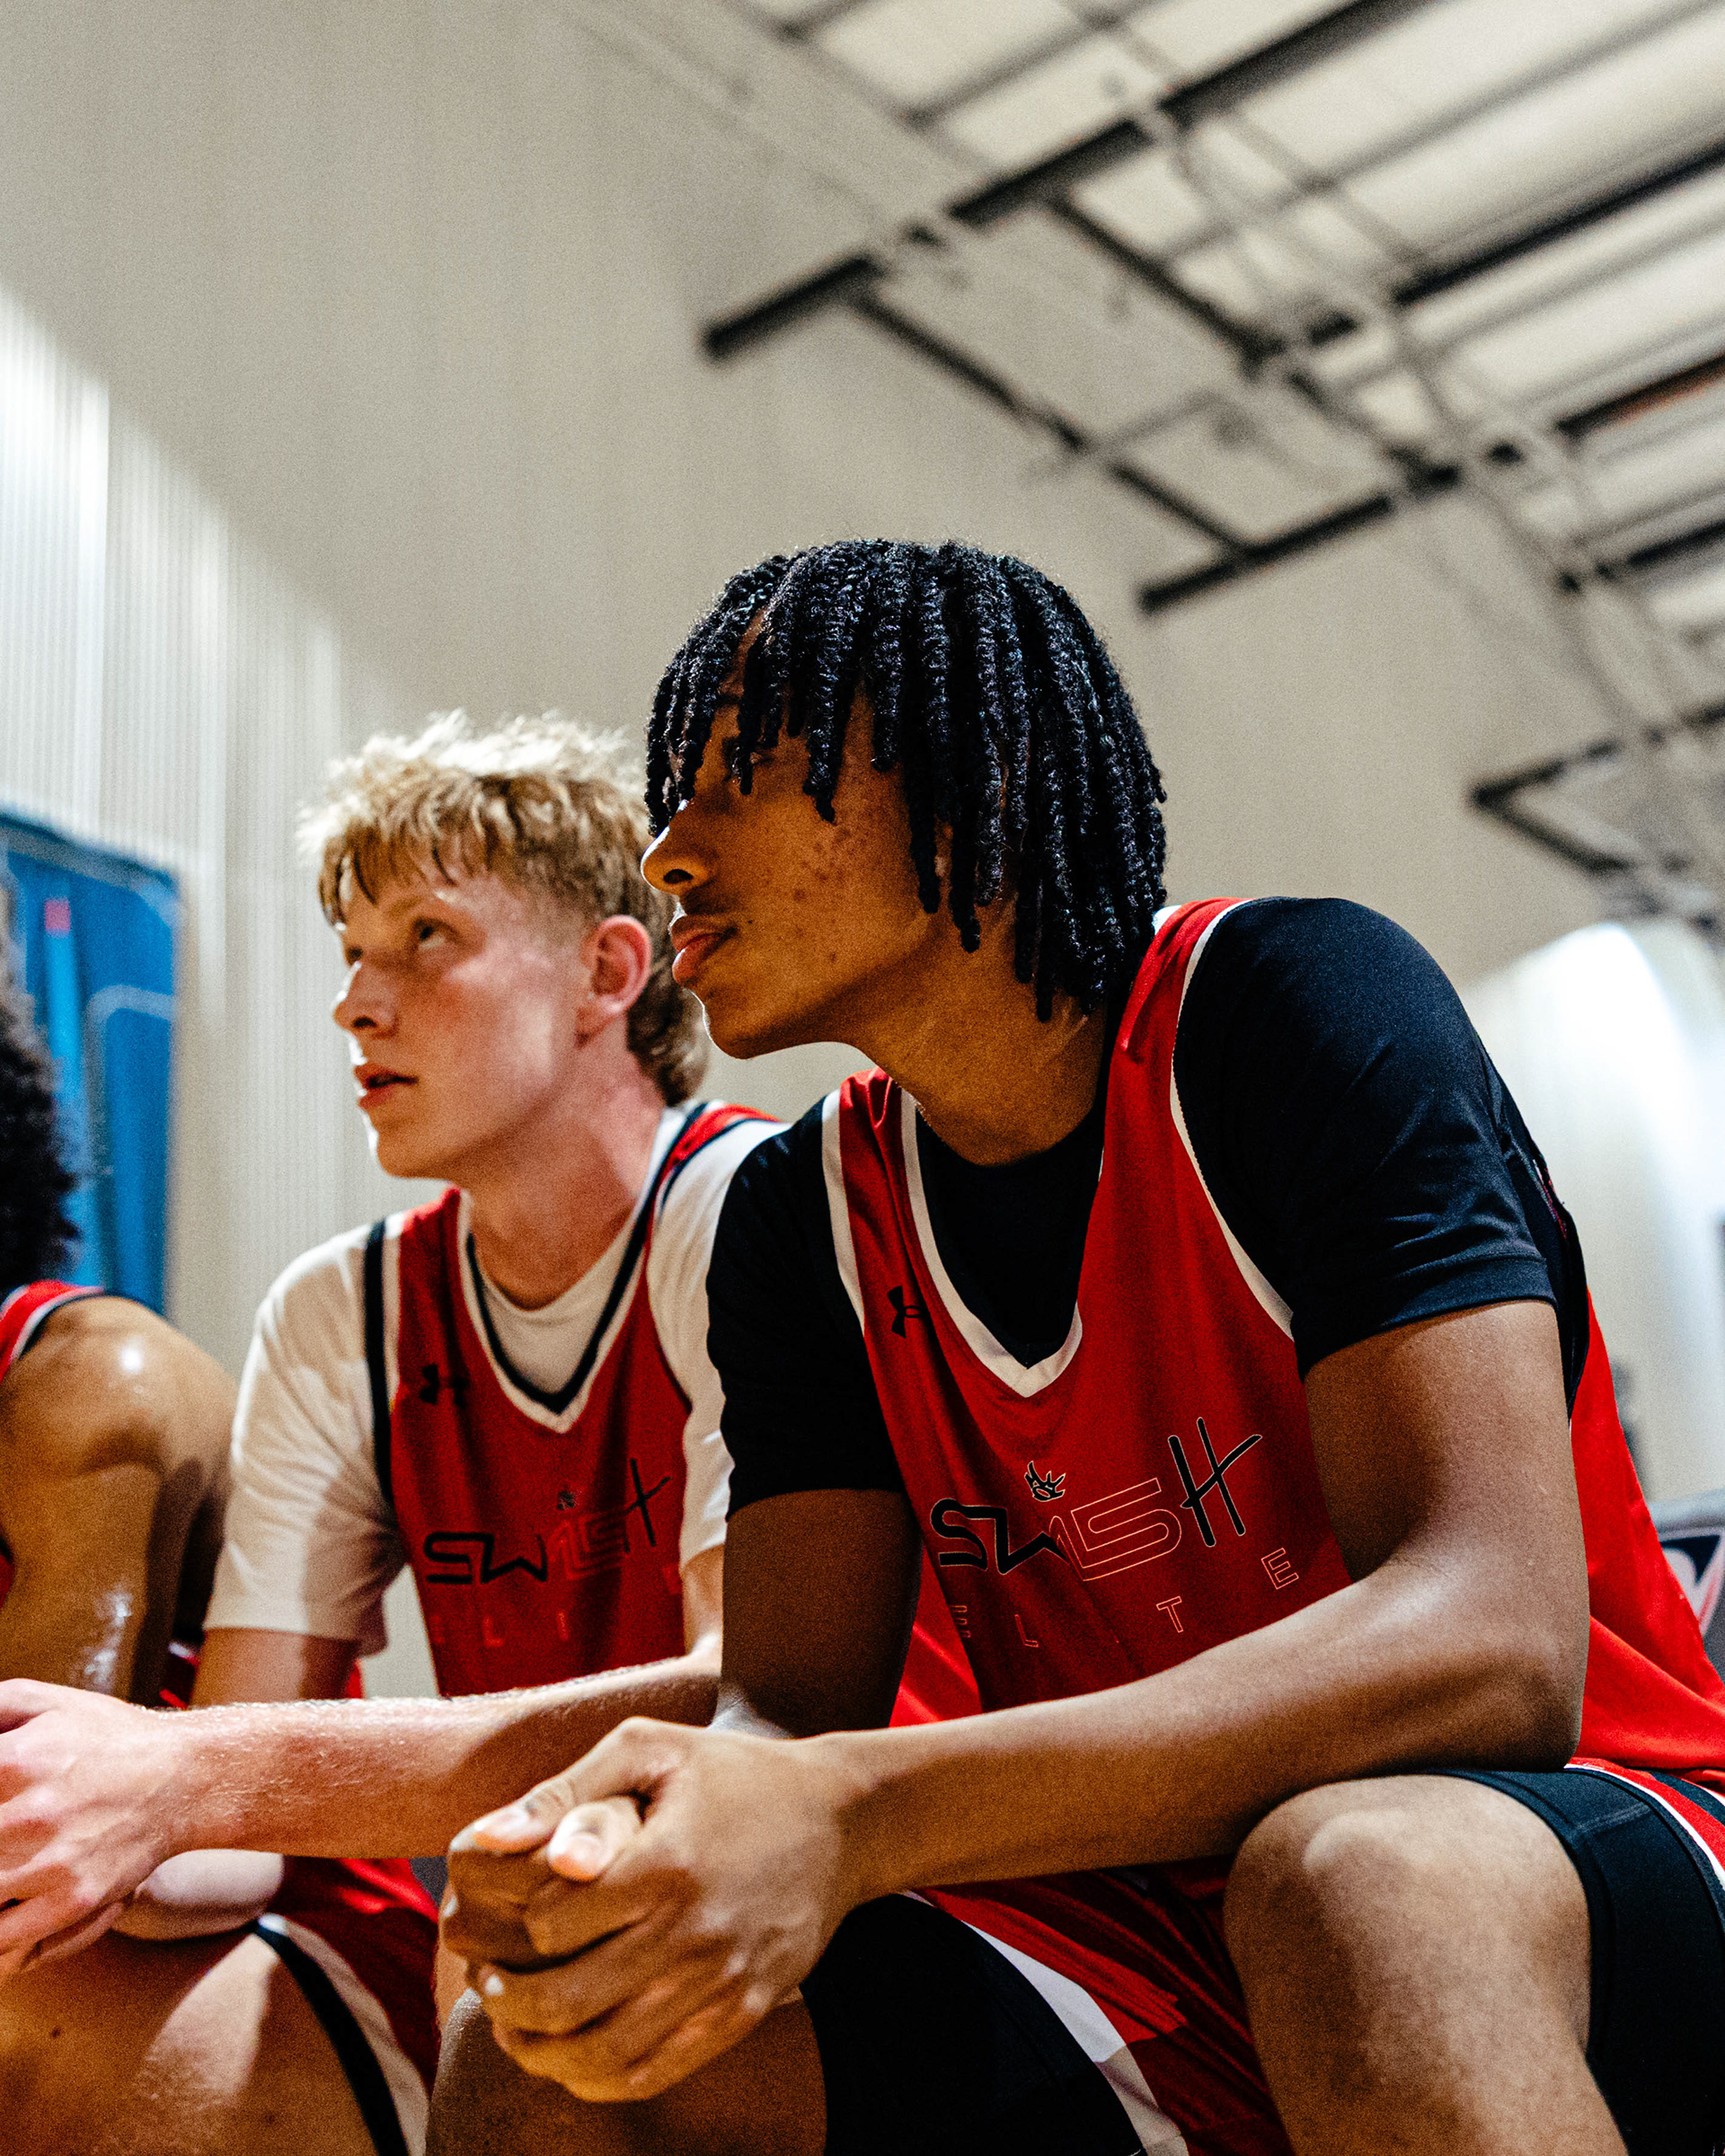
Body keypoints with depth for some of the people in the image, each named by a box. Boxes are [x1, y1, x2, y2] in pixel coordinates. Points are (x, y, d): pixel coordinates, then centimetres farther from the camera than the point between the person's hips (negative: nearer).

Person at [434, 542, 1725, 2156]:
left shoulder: (1292, 1005, -11)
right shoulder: (802, 1221, 6)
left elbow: (1494, 1647, -23)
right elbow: (788, 1715, 2)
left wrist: (858, 1821, -33)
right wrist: (629, 1836, -24)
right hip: (1143, 1957, 5)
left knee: (1360, 1873, -38)